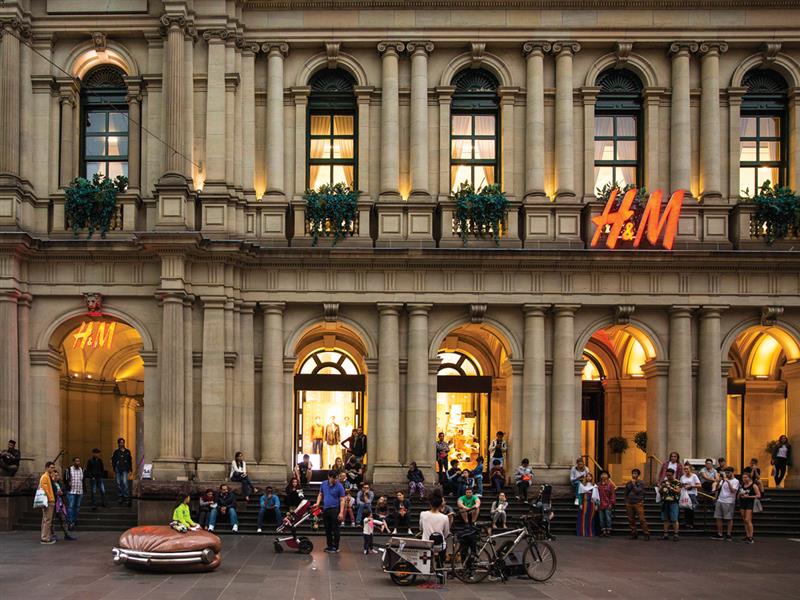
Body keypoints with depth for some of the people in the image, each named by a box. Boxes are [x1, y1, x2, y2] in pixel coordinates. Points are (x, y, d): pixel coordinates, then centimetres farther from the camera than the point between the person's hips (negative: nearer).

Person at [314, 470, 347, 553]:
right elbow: (320, 495, 17)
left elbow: (342, 500, -10)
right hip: (325, 509, 5)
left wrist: (341, 512, -17)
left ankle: (335, 547, 3)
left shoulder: (339, 486, -9)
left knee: (335, 529, -3)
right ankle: (329, 545, 21)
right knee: (327, 529, 11)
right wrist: (318, 503, -1)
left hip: (335, 509, -5)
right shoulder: (323, 484, 5)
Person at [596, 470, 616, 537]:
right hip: (600, 505, 4)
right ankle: (603, 532, 13)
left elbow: (613, 495, -3)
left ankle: (608, 532, 2)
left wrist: (611, 503, -9)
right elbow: (596, 494, 13)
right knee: (601, 519, 6)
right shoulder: (598, 485, 10)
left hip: (607, 505, -4)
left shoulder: (610, 484, -1)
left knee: (608, 519, -5)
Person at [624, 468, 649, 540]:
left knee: (642, 519, -11)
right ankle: (634, 533, 11)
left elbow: (638, 491, -12)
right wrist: (626, 503, 18)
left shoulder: (640, 483, 2)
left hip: (638, 503, -5)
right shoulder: (628, 483, 15)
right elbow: (626, 493, 21)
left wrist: (634, 484, -6)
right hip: (629, 504, 5)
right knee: (631, 520, 3)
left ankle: (646, 534, -10)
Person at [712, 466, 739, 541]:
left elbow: (733, 491, -17)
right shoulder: (723, 480, 16)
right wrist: (719, 481, -6)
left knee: (729, 519, -1)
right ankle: (719, 534, 11)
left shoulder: (735, 481, -3)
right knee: (718, 518, 5)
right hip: (720, 501, 6)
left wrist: (728, 482, -22)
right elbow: (717, 488, 9)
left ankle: (729, 535, 4)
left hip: (729, 502, -6)